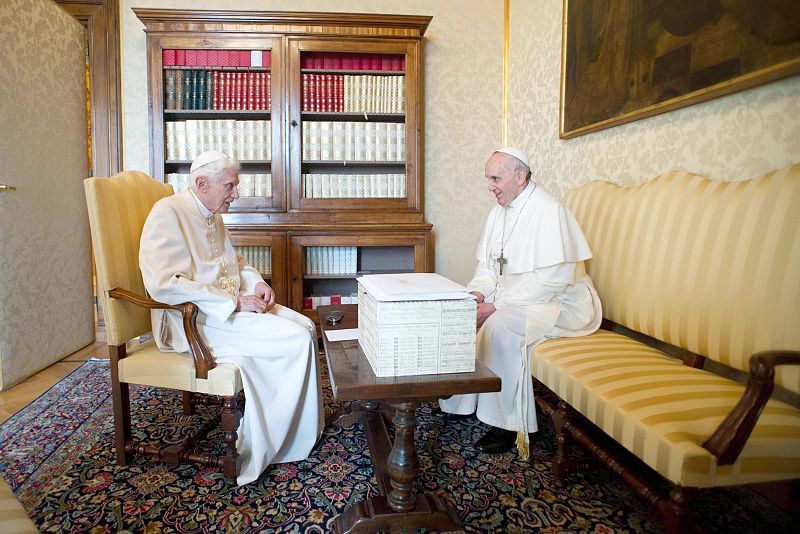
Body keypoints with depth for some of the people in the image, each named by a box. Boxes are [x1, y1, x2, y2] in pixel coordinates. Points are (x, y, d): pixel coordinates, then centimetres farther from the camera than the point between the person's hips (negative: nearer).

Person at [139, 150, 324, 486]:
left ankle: (307, 426, 4)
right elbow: (163, 284, -24)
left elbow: (234, 263, 29)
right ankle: (258, 450, -8)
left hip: (232, 307, 9)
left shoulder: (212, 217, 15)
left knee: (306, 326, -5)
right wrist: (234, 302, -23)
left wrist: (256, 283, 6)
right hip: (194, 320, -9)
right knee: (294, 341, -20)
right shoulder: (168, 213, -14)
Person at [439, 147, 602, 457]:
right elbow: (487, 265, 13)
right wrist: (477, 293, -9)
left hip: (559, 304, -8)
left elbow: (554, 278, -26)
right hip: (511, 298, 9)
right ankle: (456, 399, 5)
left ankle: (507, 424, -20)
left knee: (500, 325, -32)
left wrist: (497, 305, -26)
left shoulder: (548, 210, -18)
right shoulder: (499, 212, 9)